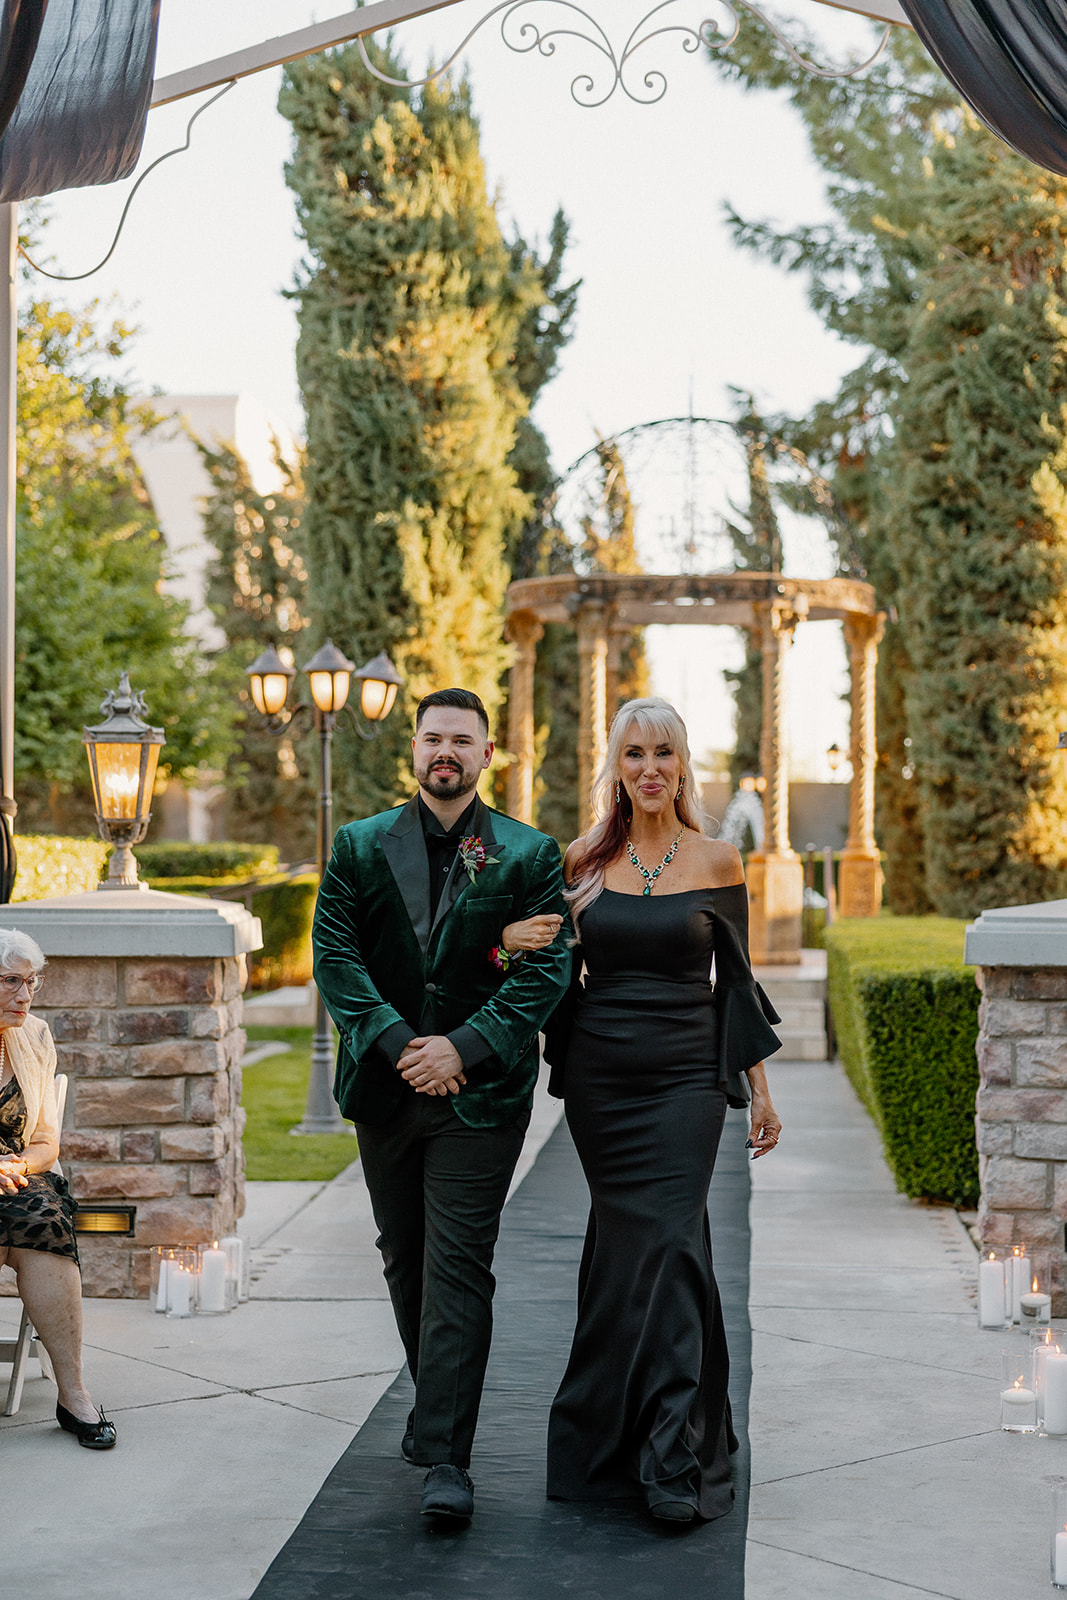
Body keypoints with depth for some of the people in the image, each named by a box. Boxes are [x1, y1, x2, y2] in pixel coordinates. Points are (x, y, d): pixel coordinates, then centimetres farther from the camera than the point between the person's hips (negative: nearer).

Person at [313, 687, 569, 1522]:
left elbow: (547, 970, -7)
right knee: (405, 1259, 15)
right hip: (385, 1087, 3)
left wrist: (462, 1048, -17)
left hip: (479, 1091, -3)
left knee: (458, 1266, -8)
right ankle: (435, 1400, 35)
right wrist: (398, 1044, -14)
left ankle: (447, 1456, -6)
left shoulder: (529, 855, 0)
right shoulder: (361, 847, 6)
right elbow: (335, 956, -2)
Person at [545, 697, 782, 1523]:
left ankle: (675, 1460, -6)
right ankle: (618, 1435, 20)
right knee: (626, 1242, 6)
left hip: (685, 1078, -2)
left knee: (668, 1240, -9)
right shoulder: (583, 860, 5)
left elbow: (735, 979, 6)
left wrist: (760, 1088, 5)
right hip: (599, 1075, 2)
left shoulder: (716, 861, 1)